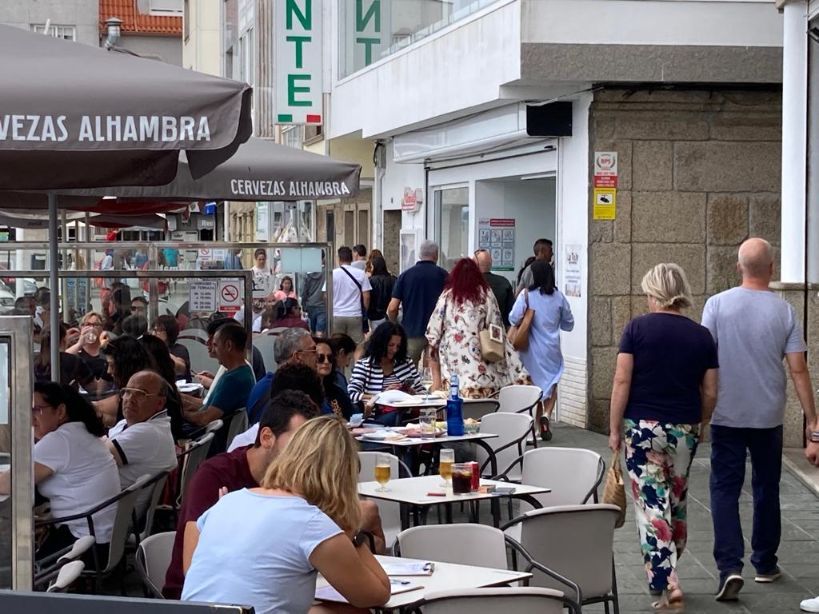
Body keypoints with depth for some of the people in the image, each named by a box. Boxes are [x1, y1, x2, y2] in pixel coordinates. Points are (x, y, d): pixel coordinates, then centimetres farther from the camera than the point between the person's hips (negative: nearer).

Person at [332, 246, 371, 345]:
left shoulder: (333, 274, -1)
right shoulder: (361, 274, 0)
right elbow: (366, 296, -1)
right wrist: (365, 312, 13)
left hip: (336, 315, 0)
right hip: (355, 315, 0)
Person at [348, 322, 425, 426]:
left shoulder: (406, 363, 18)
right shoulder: (363, 365, 5)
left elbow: (423, 393, 20)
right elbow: (352, 395, -7)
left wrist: (412, 392, -2)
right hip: (379, 418, -4)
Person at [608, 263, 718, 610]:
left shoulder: (637, 328, -6)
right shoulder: (702, 336, 2)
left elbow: (622, 382, -9)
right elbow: (709, 393, 5)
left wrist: (614, 429, -2)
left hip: (643, 427, -3)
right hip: (685, 429, 3)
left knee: (652, 504, -1)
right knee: (677, 502, 19)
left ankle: (667, 583, -10)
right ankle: (667, 571, 32)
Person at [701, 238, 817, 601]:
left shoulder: (718, 304, -7)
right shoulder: (784, 311, -4)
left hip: (727, 415, -1)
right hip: (769, 417, 1)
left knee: (725, 489, 2)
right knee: (766, 490, 16)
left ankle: (730, 566, -13)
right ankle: (765, 564, 27)